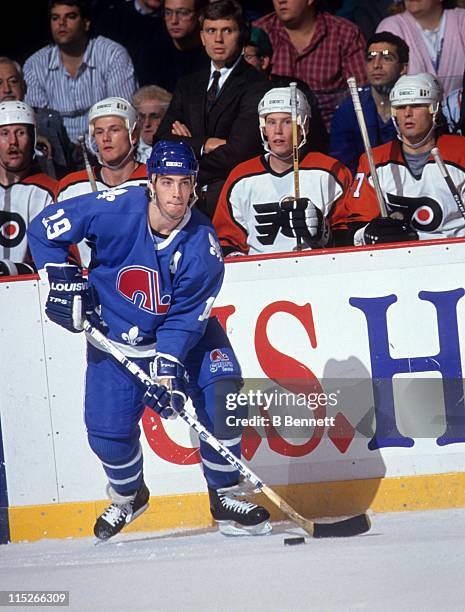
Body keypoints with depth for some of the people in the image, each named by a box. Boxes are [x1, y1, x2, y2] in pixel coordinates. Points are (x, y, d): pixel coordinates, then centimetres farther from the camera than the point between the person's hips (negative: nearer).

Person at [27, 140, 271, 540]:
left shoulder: (202, 243, -21)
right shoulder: (115, 210, -24)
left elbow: (185, 318, -20)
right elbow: (45, 229, -12)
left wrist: (168, 370, -31)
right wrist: (63, 281, -17)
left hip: (185, 332, 1)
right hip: (115, 338, 0)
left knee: (222, 392, -21)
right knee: (108, 431, -5)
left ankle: (225, 497, -5)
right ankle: (127, 497, 29)